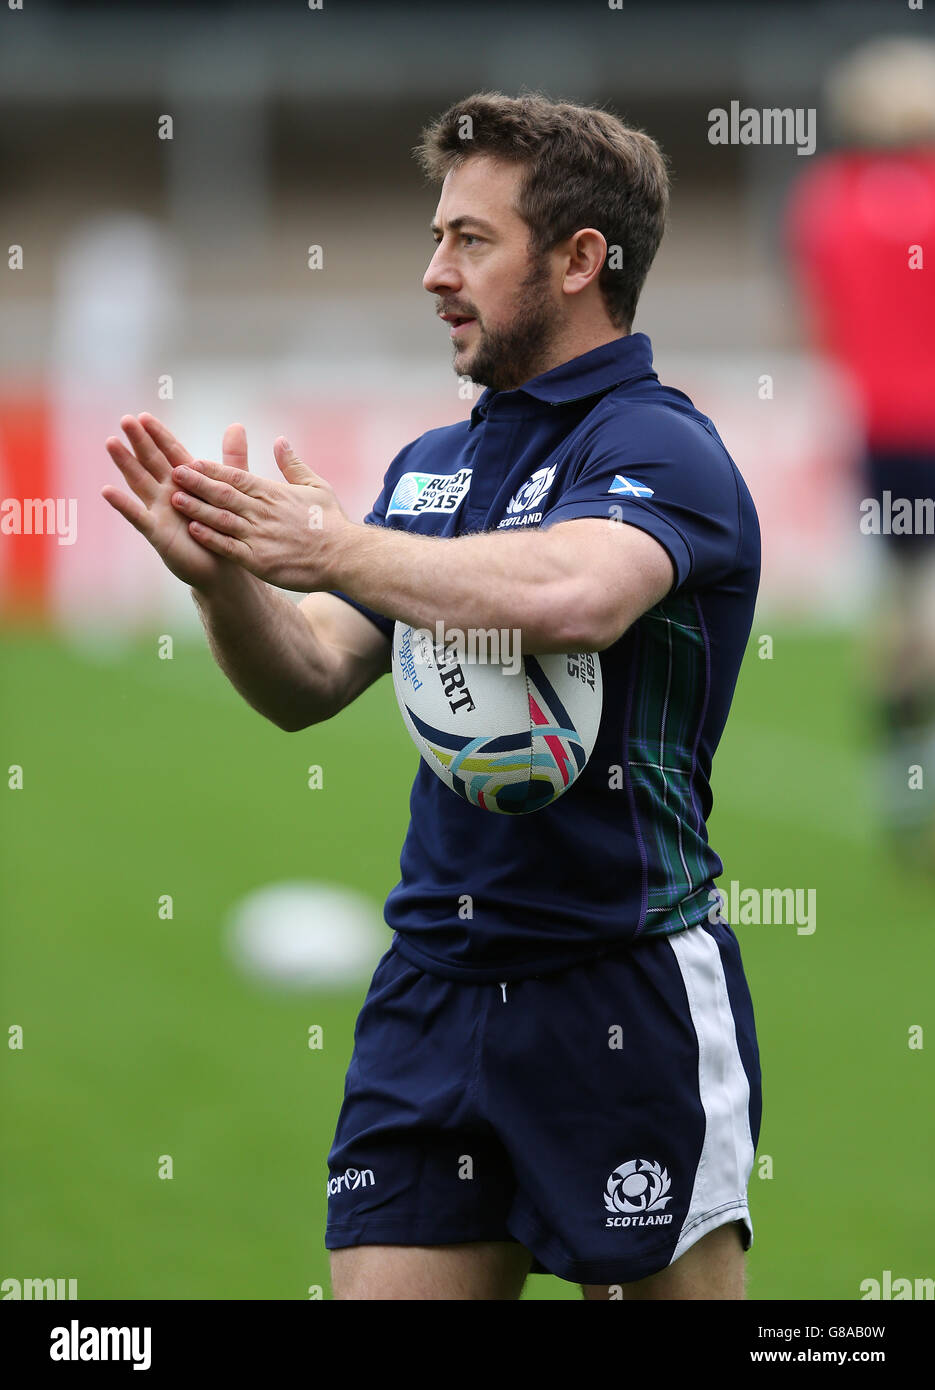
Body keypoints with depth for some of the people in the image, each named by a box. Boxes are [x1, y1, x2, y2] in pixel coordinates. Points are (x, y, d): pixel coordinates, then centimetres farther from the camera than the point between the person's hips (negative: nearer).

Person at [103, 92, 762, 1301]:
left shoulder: (659, 449, -10)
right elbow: (306, 683, 15)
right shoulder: (435, 464, 14)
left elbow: (570, 598, -32)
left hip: (623, 992, -7)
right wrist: (219, 571, -5)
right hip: (434, 983, 7)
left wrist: (336, 549, -21)